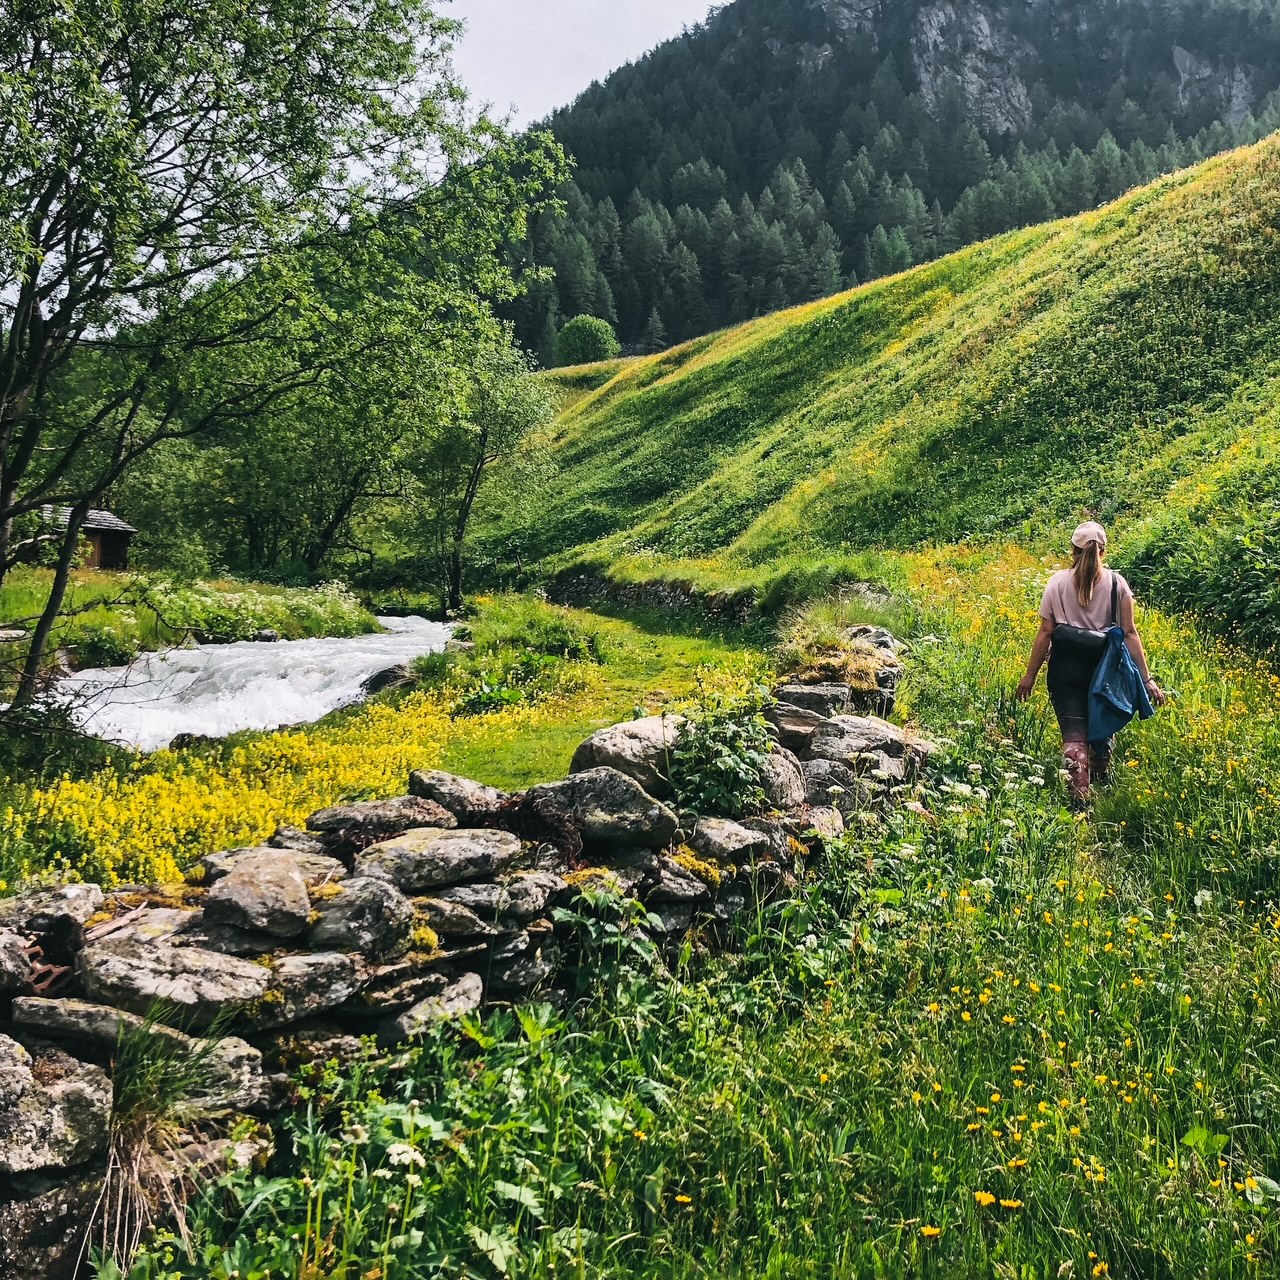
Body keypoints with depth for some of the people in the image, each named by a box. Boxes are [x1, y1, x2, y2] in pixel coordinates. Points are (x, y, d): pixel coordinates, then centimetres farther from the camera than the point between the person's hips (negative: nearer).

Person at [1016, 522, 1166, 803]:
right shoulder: (1116, 583, -2)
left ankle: (1080, 797, -7)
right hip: (1104, 668, 2)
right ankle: (1102, 785, 41)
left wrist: (1030, 675, 1)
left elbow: (1045, 633, -6)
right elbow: (1130, 633, -6)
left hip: (1065, 668, -2)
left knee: (1074, 735, 2)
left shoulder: (1058, 581, -4)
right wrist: (1146, 678, -3)